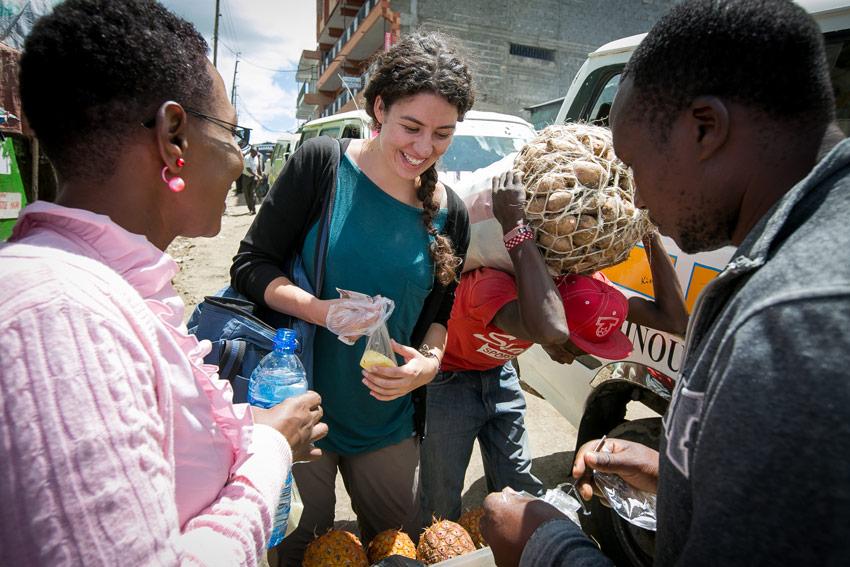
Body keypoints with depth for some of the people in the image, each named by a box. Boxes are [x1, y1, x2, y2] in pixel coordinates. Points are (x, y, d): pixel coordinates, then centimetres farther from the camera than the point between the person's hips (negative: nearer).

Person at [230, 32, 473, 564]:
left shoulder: (449, 214, -2)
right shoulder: (323, 162, -12)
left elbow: (440, 312, 8)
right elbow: (250, 265, -10)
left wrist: (430, 361, -13)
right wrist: (322, 310, -26)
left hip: (388, 423, 3)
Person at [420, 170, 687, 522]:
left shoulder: (584, 285, -19)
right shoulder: (491, 283, -40)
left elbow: (673, 318, -19)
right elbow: (550, 330, -63)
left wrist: (651, 233, -25)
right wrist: (514, 226, -56)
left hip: (499, 373, 5)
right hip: (448, 379, -5)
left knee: (519, 488, 11)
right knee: (442, 504, 3)